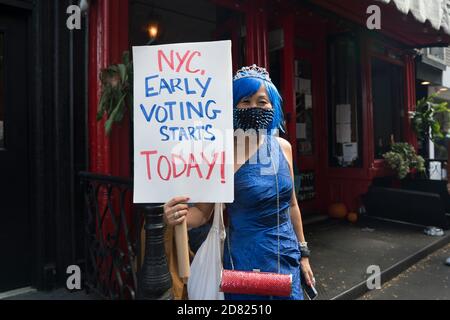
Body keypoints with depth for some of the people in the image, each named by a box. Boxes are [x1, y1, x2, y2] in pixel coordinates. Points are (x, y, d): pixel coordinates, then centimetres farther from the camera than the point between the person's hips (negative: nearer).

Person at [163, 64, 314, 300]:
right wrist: (179, 218, -32)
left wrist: (303, 252, 14)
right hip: (246, 261, -5)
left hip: (287, 258, 5)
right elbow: (202, 211, -10)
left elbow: (291, 204, 10)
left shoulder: (283, 147, 1)